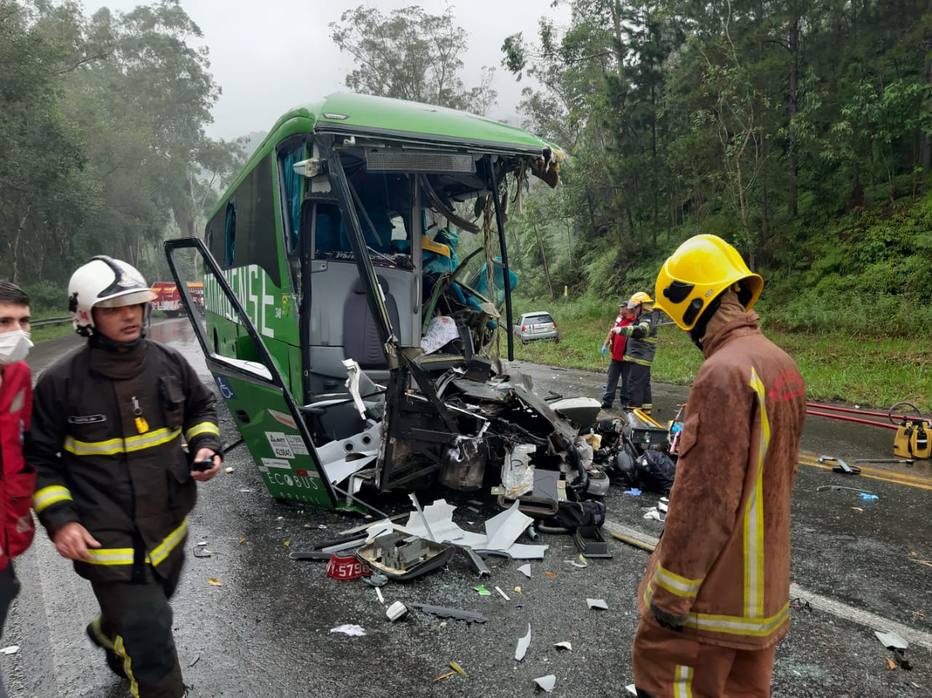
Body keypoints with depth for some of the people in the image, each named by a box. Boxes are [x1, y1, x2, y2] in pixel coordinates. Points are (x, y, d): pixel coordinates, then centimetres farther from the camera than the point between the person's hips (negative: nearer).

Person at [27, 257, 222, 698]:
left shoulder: (169, 364, -5)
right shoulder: (61, 383, -15)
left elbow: (201, 408, 14)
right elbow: (38, 458, -3)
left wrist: (205, 446, -4)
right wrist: (59, 519, -13)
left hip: (168, 529, 6)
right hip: (109, 542, -5)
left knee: (145, 612, 32)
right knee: (153, 649, -5)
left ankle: (109, 634, 65)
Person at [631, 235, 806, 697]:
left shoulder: (725, 372, -24)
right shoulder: (781, 365, 4)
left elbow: (707, 495, -25)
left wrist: (672, 589, -17)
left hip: (715, 584, -9)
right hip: (764, 578, 9)